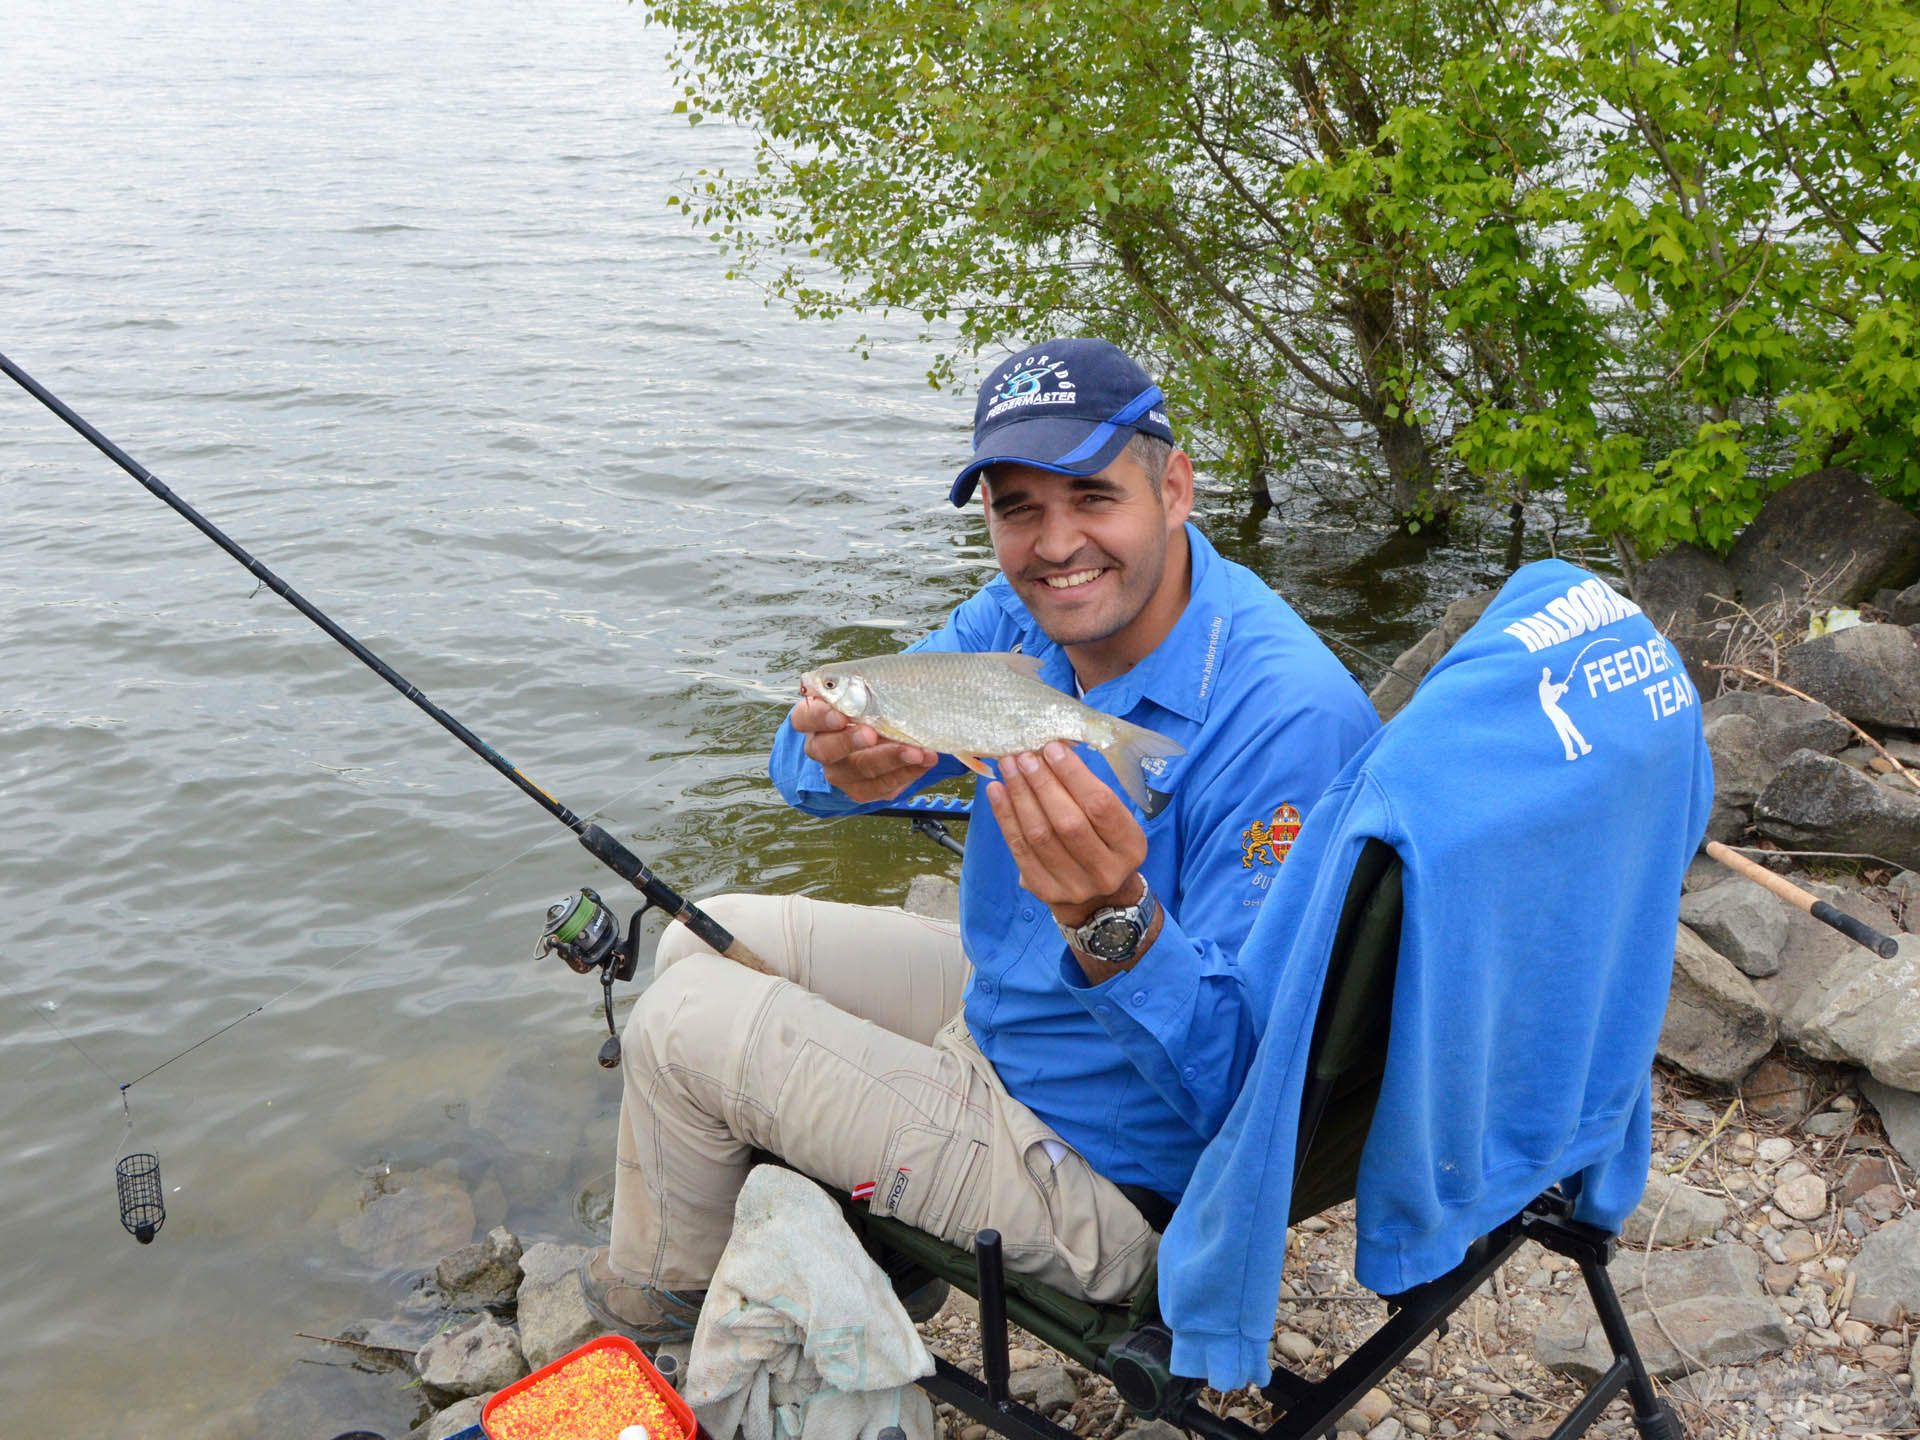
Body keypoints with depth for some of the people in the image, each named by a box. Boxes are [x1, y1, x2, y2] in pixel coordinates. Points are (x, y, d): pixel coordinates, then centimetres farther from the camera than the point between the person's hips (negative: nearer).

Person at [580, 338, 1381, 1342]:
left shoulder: (1288, 720, -32)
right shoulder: (1029, 612, -6)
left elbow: (1245, 1085, -32)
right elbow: (804, 760, -11)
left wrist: (1115, 923, -51)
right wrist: (844, 767, -36)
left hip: (1099, 1174, -8)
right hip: (996, 1003, 8)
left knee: (681, 1023, -6)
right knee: (702, 942, 15)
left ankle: (664, 1285, 28)